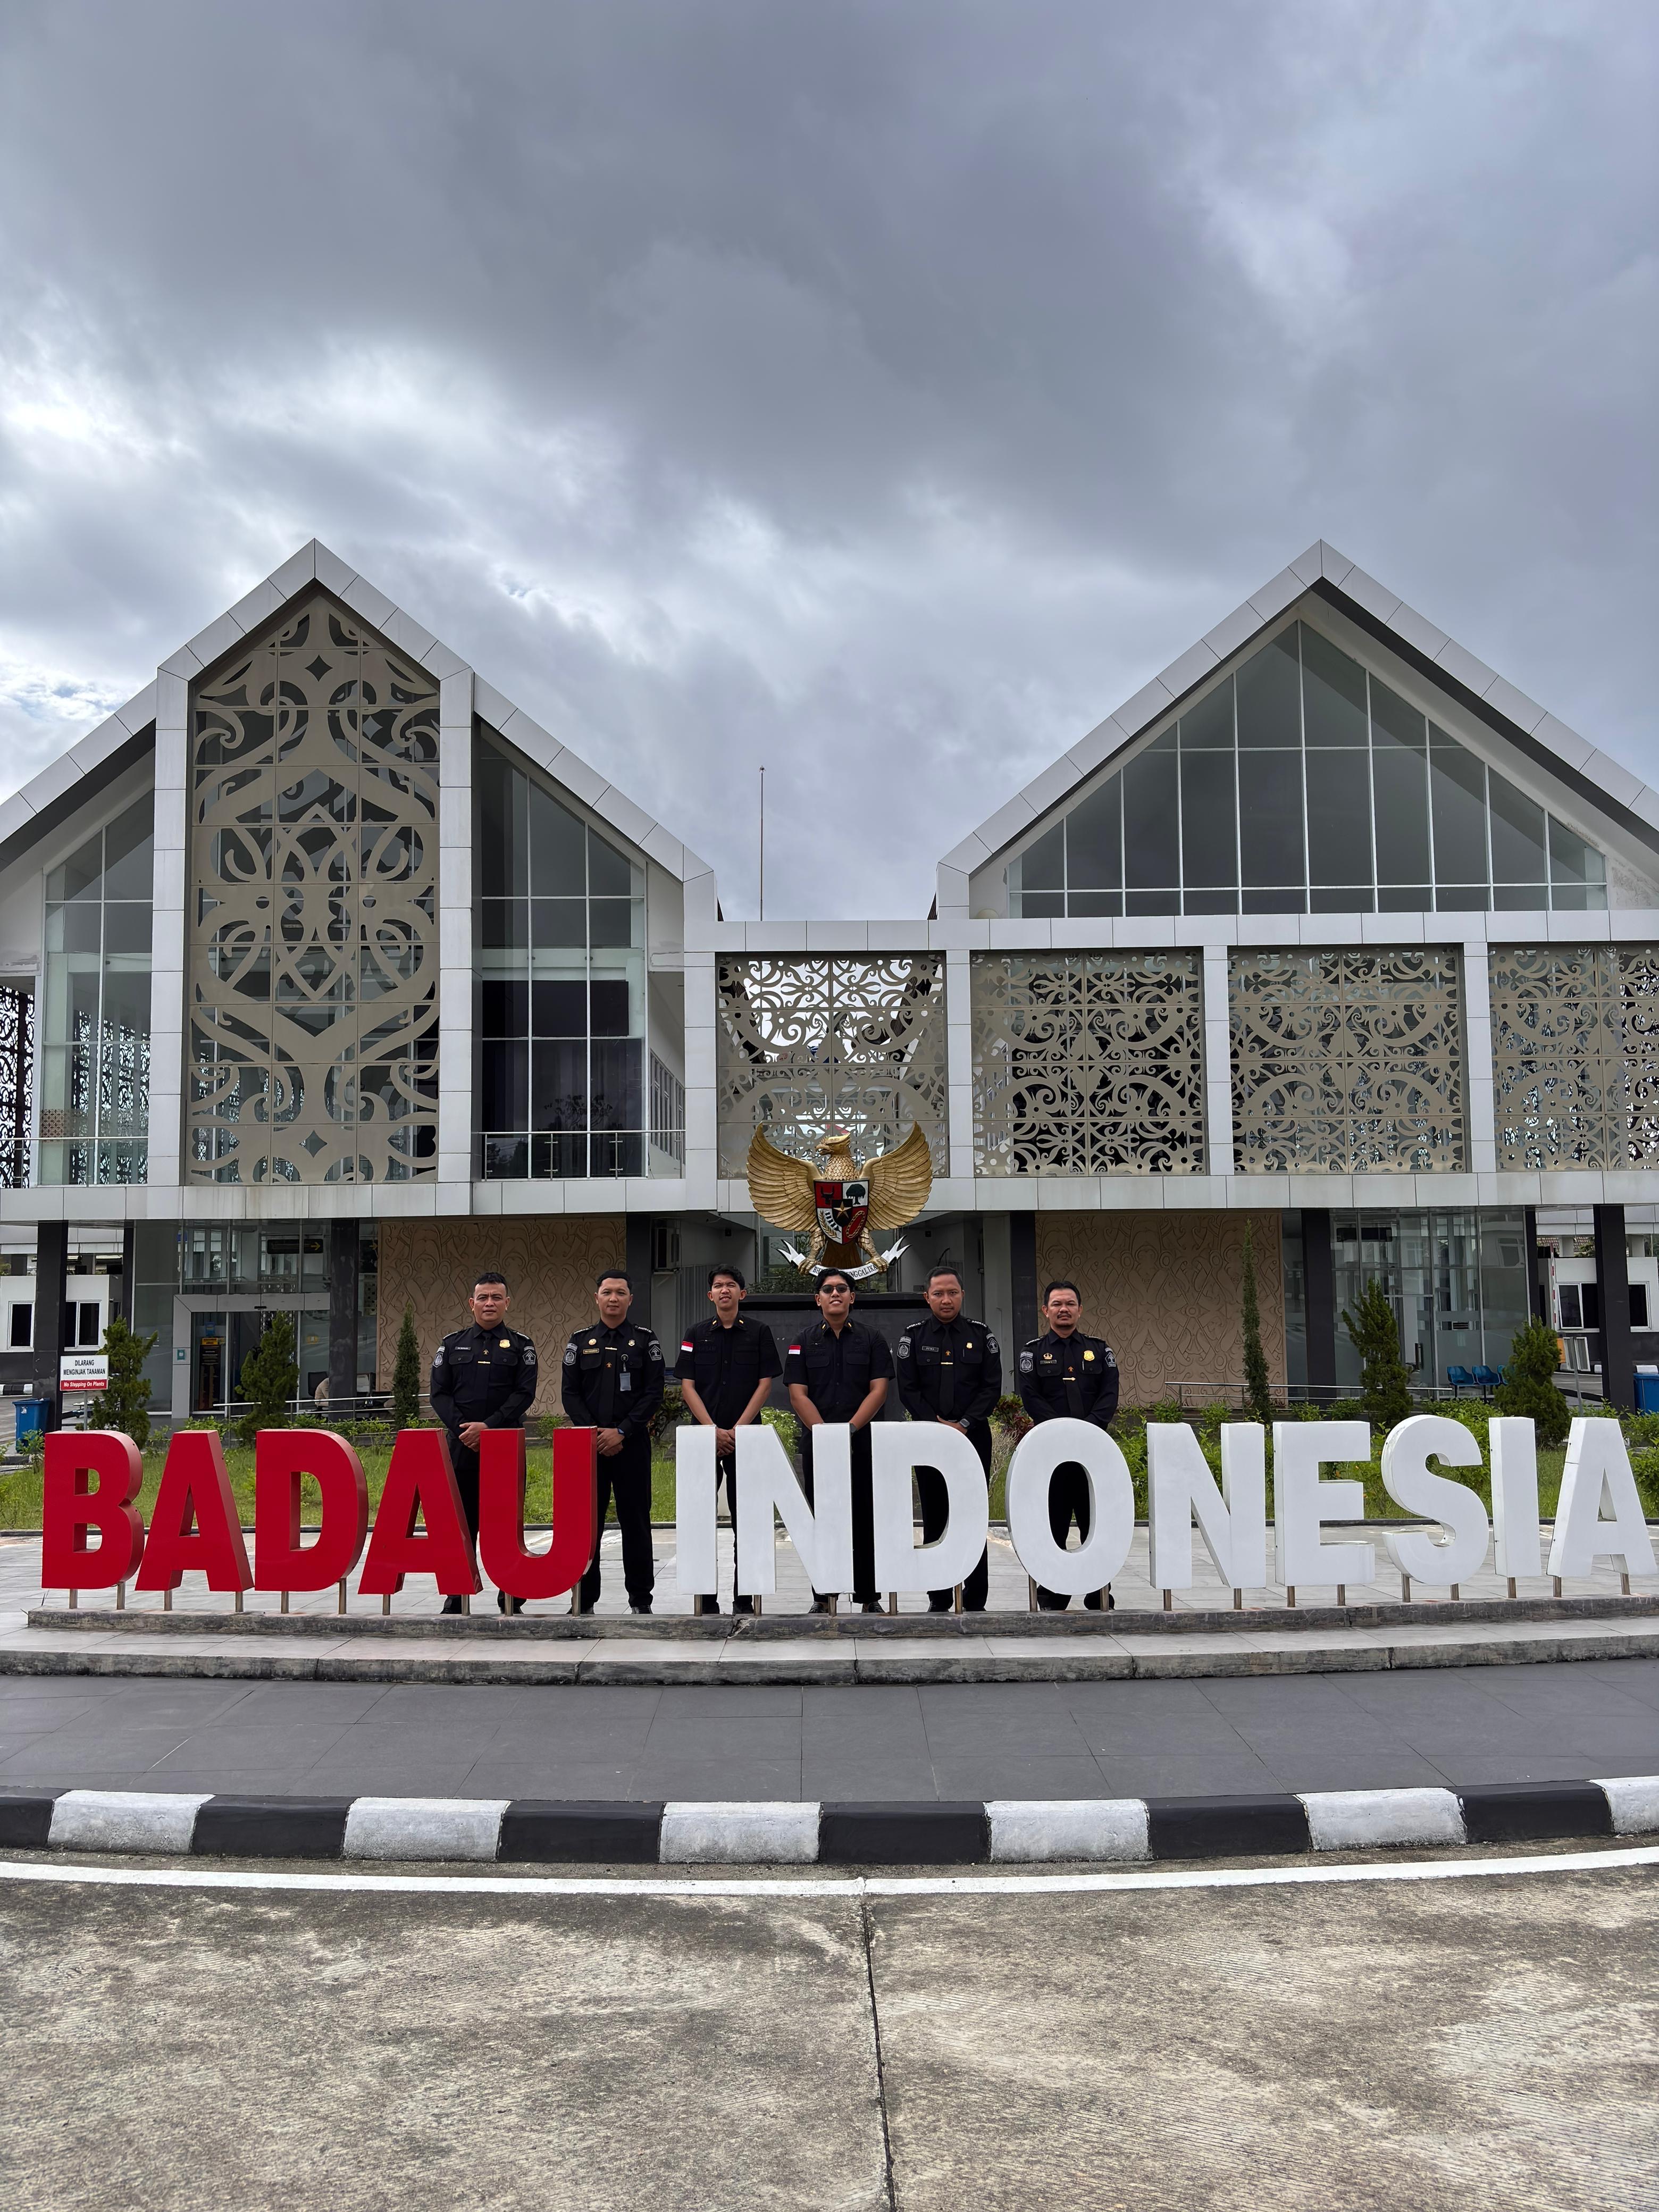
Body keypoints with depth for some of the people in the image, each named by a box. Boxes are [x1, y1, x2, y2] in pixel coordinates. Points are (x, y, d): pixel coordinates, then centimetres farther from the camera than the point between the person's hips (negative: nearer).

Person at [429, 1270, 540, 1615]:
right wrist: (463, 1429, -9)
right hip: (461, 1445, 1)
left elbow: (525, 1394, -3)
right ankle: (456, 1596, 11)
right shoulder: (452, 1344, 11)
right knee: (460, 1519, 3)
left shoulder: (521, 1346, 6)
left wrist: (488, 1426, -14)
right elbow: (439, 1394, 5)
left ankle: (511, 1599, 7)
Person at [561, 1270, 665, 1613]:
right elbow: (569, 1392, 5)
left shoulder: (645, 1339, 3)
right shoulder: (580, 1340, 8)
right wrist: (594, 1432, -8)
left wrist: (622, 1432, -11)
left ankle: (640, 1601, 11)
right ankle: (584, 1600, 11)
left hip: (632, 1443, -1)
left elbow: (654, 1393, -2)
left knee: (635, 1521, 3)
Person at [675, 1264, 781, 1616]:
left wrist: (737, 1430, -10)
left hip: (746, 1438, -1)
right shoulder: (696, 1334, 7)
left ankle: (744, 1599, 9)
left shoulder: (759, 1333, 4)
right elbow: (687, 1386, 2)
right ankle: (706, 1600, 8)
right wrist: (713, 1430, -9)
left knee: (746, 1520, 2)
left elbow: (765, 1385, 0)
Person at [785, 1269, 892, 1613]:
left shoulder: (872, 1340, 6)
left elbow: (879, 1390, -2)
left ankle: (869, 1596, 8)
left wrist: (851, 1428, -14)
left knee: (865, 1520, 1)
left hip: (863, 1443, -1)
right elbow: (798, 1394, 0)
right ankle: (822, 1596, 11)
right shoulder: (804, 1343, 8)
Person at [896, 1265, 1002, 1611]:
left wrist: (964, 1424, -11)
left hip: (974, 1437, 0)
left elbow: (992, 1386, 1)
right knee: (934, 1517, 4)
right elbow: (908, 1389, 0)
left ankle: (975, 1601, 6)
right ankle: (938, 1600, 10)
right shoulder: (913, 1337, 5)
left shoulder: (981, 1335, 6)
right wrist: (937, 1425, -11)